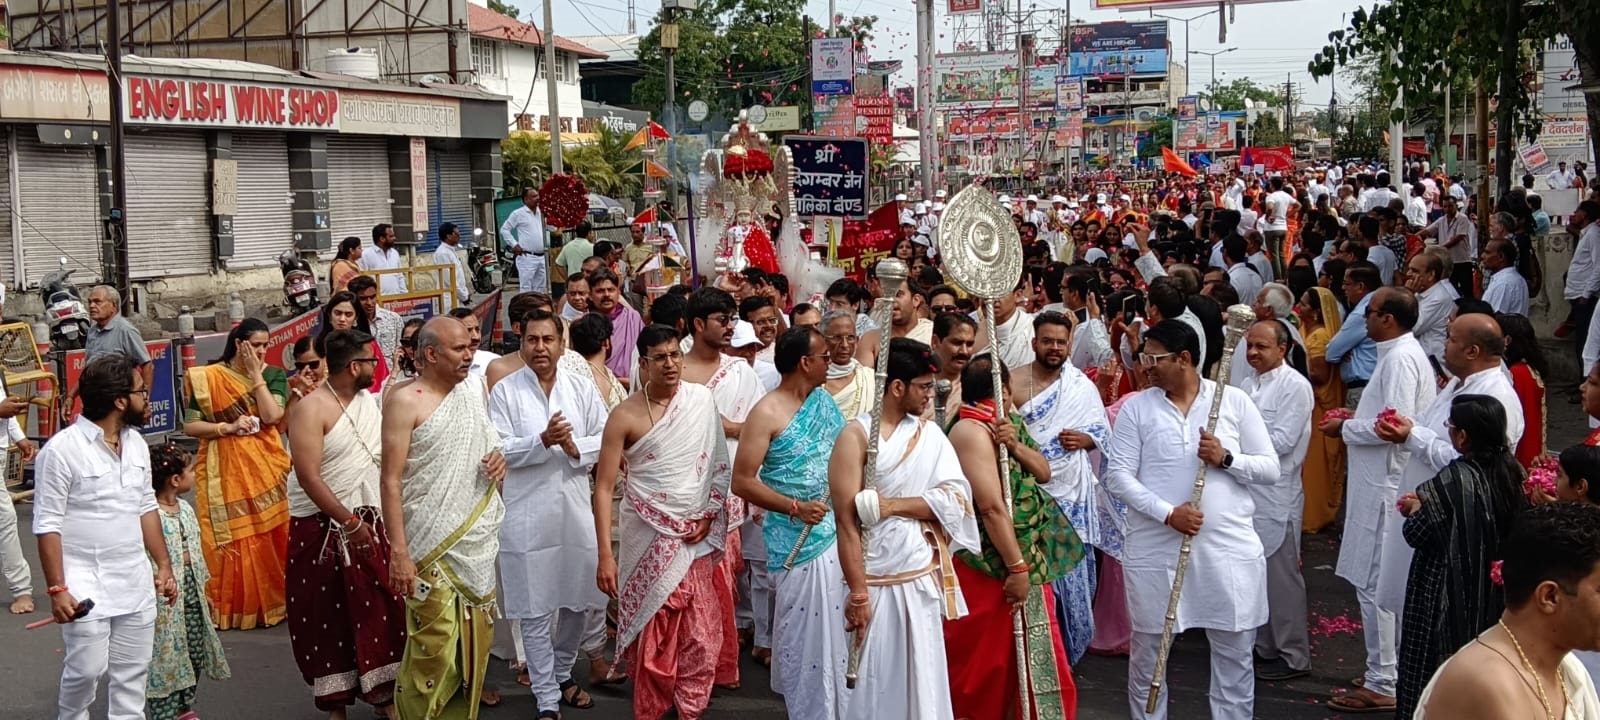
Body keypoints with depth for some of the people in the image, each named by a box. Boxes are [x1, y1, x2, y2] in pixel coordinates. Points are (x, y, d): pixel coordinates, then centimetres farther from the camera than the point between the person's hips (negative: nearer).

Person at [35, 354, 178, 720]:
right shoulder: (61, 449, -14)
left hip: (136, 583, 6)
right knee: (87, 670, -5)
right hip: (86, 584, -6)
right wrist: (57, 589, -16)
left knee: (132, 673, 9)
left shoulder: (136, 443, 7)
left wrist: (164, 565, 13)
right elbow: (47, 525, -13)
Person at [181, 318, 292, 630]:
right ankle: (230, 609, 5)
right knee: (230, 540, -3)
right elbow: (190, 426, -1)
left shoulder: (273, 375, 6)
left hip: (266, 467, 2)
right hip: (225, 471, -2)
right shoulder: (208, 378, 1)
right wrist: (229, 427, -13)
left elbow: (272, 416, -10)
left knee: (271, 537, 0)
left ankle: (271, 603, 11)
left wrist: (256, 375, -9)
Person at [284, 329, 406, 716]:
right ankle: (335, 701, 16)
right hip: (322, 527, -6)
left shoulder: (369, 400, 5)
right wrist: (349, 523, -21)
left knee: (382, 609, 6)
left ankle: (384, 692, 18)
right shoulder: (312, 408, -15)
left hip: (370, 520, 6)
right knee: (327, 617, 5)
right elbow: (308, 476, -21)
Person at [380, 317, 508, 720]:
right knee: (435, 646, -6)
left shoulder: (476, 389, 9)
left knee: (476, 638, 10)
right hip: (433, 546, -6)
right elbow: (390, 481, -12)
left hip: (478, 540, 6)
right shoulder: (405, 403, -9)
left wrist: (502, 457, -1)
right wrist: (398, 552, -18)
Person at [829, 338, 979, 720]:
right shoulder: (856, 435, -11)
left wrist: (893, 505, -17)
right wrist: (858, 592, -18)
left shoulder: (930, 434, 5)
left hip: (923, 577, 5)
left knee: (922, 678, 11)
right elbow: (847, 520, -15)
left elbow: (957, 498, -5)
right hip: (874, 580, -5)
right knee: (870, 681, 5)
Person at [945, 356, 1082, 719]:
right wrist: (1017, 567, -23)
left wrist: (1017, 445, -12)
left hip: (1028, 556, 9)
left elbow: (1044, 473, 8)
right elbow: (992, 507, -23)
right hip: (993, 566, -9)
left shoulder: (1008, 424, 11)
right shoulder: (972, 431, -19)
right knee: (982, 663, 2)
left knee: (1030, 656, 13)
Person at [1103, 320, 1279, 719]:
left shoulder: (1234, 401, 2)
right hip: (1155, 549, 0)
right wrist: (1167, 512, -16)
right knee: (1147, 651, 10)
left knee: (1235, 654, 7)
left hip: (1229, 547, 0)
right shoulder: (1136, 407, 2)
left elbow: (1271, 468, 4)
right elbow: (1118, 475, -4)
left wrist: (1226, 459, -15)